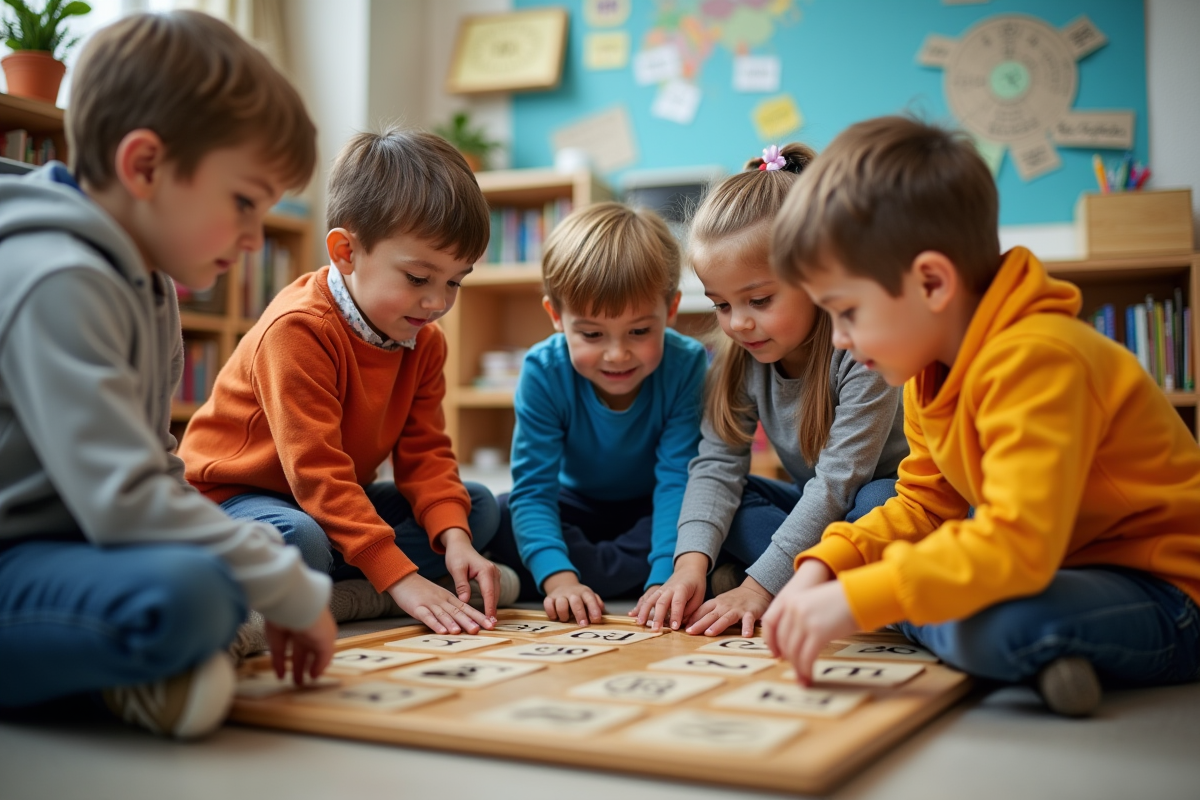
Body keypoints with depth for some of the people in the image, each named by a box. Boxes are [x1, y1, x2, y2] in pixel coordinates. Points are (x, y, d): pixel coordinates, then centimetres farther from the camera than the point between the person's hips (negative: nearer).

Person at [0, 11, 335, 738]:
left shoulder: (149, 281, 14)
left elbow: (156, 467, 18)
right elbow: (124, 501, -28)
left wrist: (283, 568, 5)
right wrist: (292, 592, -19)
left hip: (71, 545, 11)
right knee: (179, 596, -38)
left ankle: (136, 664, -5)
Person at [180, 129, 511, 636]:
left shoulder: (424, 342, 0)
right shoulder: (298, 329, -25)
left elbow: (425, 453, -4)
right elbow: (316, 471, -31)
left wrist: (455, 538, -24)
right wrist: (400, 578, -36)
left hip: (339, 502, 9)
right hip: (236, 495, -8)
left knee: (481, 508, -6)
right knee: (297, 542, -42)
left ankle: (343, 595, -20)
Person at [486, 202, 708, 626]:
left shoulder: (687, 366, -26)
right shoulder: (543, 372, -24)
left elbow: (679, 480, -29)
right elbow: (532, 488, -27)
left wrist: (664, 578, -44)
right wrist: (558, 577, -44)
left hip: (651, 512, -1)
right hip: (577, 510, 1)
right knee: (497, 520, -27)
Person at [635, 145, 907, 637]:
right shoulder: (740, 357, -9)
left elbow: (839, 480, -30)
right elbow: (717, 463, -16)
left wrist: (760, 585, -34)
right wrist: (692, 562, -33)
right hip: (810, 508, 6)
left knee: (880, 504, -37)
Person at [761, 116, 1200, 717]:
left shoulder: (1034, 361, -29)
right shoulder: (930, 370, 3)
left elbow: (1019, 544, -38)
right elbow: (923, 506, 10)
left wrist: (854, 601, -36)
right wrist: (824, 567, -5)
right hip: (1065, 562, 10)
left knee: (1002, 626, -39)